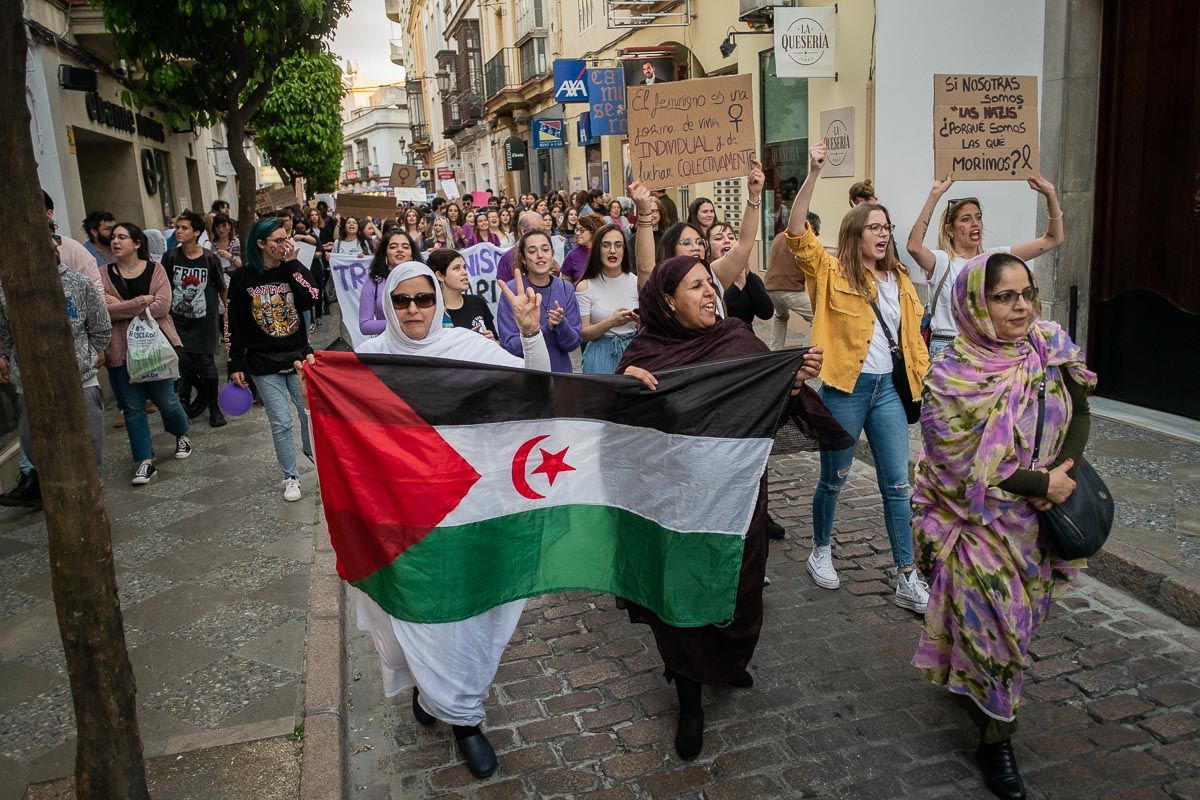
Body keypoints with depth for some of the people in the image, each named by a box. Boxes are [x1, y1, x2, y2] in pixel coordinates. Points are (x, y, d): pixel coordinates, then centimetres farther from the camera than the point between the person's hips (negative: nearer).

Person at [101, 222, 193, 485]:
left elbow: (163, 306, -14)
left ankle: (182, 435, 34)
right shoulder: (104, 274, 2)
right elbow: (104, 310, -12)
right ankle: (145, 462, 11)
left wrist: (121, 307, -14)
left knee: (166, 400, 3)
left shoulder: (155, 270, 0)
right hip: (122, 350, 1)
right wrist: (142, 302, -15)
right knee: (133, 407, 3)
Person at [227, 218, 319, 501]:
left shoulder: (293, 269, 2)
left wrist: (290, 264, -15)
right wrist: (236, 365, -1)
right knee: (281, 423, 1)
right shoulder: (243, 279, -2)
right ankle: (291, 477, 15)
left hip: (299, 358, 2)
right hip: (264, 364, -1)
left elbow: (310, 299, -16)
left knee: (312, 414, 4)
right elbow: (234, 325, 0)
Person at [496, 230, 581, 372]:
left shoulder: (566, 289, -6)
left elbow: (573, 342, -5)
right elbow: (510, 346, -15)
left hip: (560, 371, 2)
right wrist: (546, 328, -27)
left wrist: (561, 324, -24)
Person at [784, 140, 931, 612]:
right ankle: (820, 552, 32)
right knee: (834, 479, 9)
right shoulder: (832, 273, -5)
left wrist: (926, 377, 9)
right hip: (844, 388, -4)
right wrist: (813, 174, -24)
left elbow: (911, 334, 16)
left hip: (888, 388, 4)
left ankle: (907, 579, 10)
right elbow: (797, 232, -18)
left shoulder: (899, 280, 10)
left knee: (897, 484, 3)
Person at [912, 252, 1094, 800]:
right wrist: (1042, 482, -18)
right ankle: (995, 740, 19)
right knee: (990, 626, -1)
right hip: (980, 524, -5)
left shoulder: (1052, 347, -5)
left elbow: (1079, 413, 4)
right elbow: (961, 462, -19)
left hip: (1039, 521, 5)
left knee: (1022, 614, 18)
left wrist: (1064, 471, -14)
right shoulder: (953, 375, -20)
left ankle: (968, 682, 46)